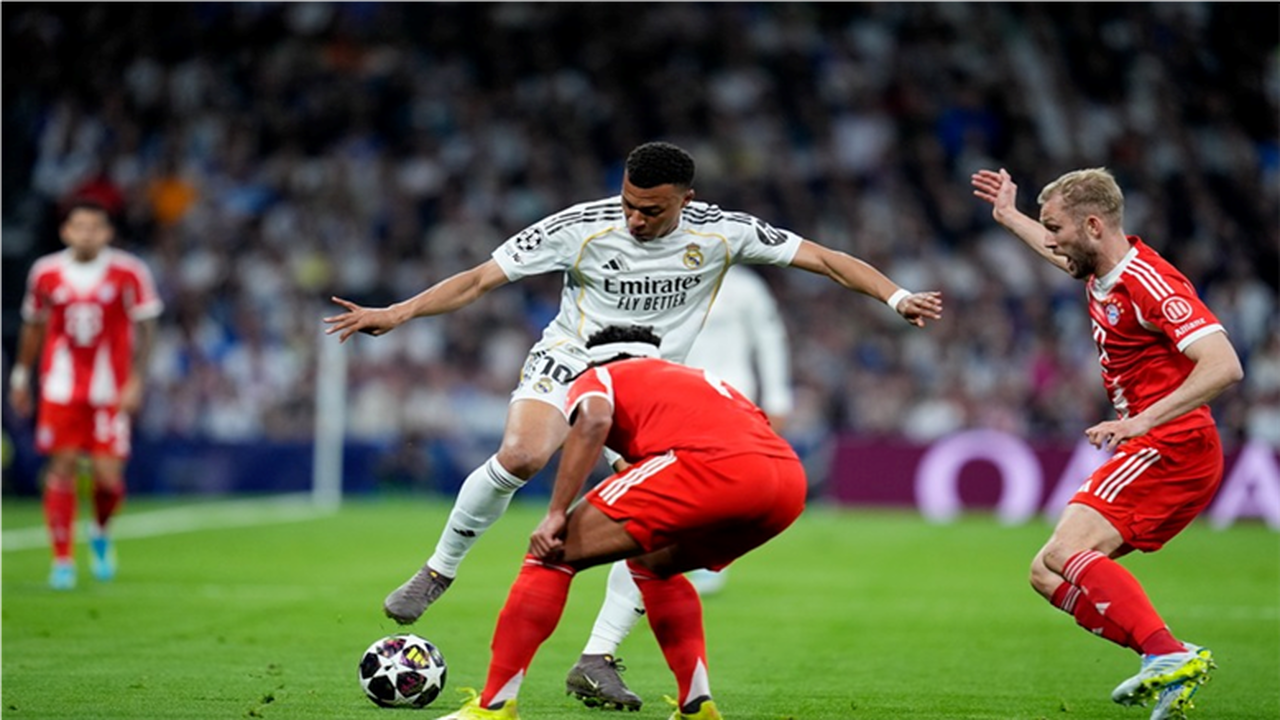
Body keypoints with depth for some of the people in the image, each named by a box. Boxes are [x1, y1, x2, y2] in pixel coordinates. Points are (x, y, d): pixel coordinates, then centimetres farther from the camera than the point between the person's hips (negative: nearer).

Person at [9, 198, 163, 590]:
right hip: (62, 389, 1)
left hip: (111, 392, -1)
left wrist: (136, 381, -8)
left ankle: (100, 532, 27)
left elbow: (144, 329, 0)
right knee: (62, 467, -6)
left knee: (108, 477, -6)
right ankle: (63, 559, 5)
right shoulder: (46, 272, 1)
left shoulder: (129, 273, -5)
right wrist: (20, 376, 14)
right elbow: (34, 325, 13)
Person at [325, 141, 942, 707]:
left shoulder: (720, 233, -13)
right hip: (568, 363, -3)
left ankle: (598, 659, 1)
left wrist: (897, 298, -20)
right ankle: (438, 571, -10)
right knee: (520, 455, -31)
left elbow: (822, 258, -9)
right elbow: (481, 279, -15)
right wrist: (397, 314, -23)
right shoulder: (582, 228, -18)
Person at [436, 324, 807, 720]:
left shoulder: (597, 378, 23)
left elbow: (594, 420, 0)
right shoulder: (702, 378, 41)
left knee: (552, 554, 6)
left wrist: (556, 515, -4)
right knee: (653, 563, 33)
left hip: (711, 465, -6)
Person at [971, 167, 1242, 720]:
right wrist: (1010, 217, 47)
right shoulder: (1101, 270, 11)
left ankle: (1168, 656, -34)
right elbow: (1064, 257, 39)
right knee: (1048, 574, 3)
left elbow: (1224, 366, -27)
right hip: (1158, 452, 10)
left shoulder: (1150, 283, -18)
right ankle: (1167, 666, -12)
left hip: (1170, 448, -10)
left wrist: (1143, 420, -33)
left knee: (1064, 553, -25)